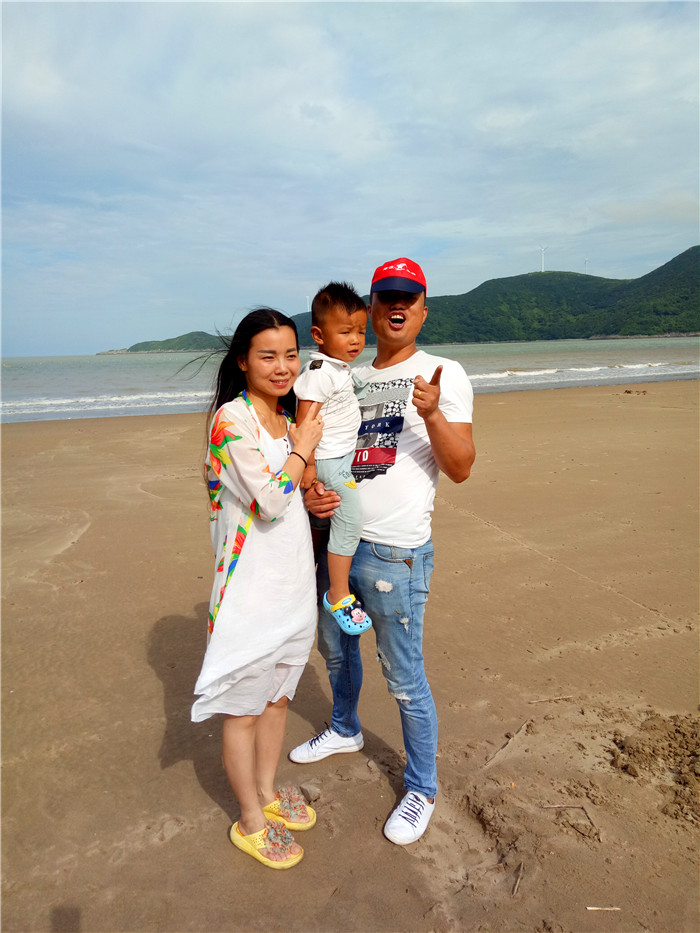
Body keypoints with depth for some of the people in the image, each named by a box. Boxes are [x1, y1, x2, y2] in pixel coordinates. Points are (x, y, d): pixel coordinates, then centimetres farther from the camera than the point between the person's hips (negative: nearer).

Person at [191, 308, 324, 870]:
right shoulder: (232, 418, -16)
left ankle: (267, 792, 43)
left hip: (293, 577, 8)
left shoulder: (286, 417, 9)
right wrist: (303, 448, -10)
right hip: (252, 584, -8)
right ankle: (251, 822, 30)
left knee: (278, 692, 21)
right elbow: (269, 498, -23)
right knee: (244, 706, 10)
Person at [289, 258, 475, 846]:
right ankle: (345, 731, 53)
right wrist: (312, 493, -5)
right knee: (335, 648, 25)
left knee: (404, 681, 5)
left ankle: (422, 790, 29)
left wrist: (432, 415, -29)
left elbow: (461, 470, -13)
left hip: (395, 552, -6)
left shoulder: (444, 375, -6)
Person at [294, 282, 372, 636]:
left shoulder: (337, 367, 10)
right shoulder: (319, 372, -21)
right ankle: (338, 595, 1)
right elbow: (305, 418, -25)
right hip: (328, 459, -10)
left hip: (344, 455, 10)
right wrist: (308, 463, -26)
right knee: (349, 520, -10)